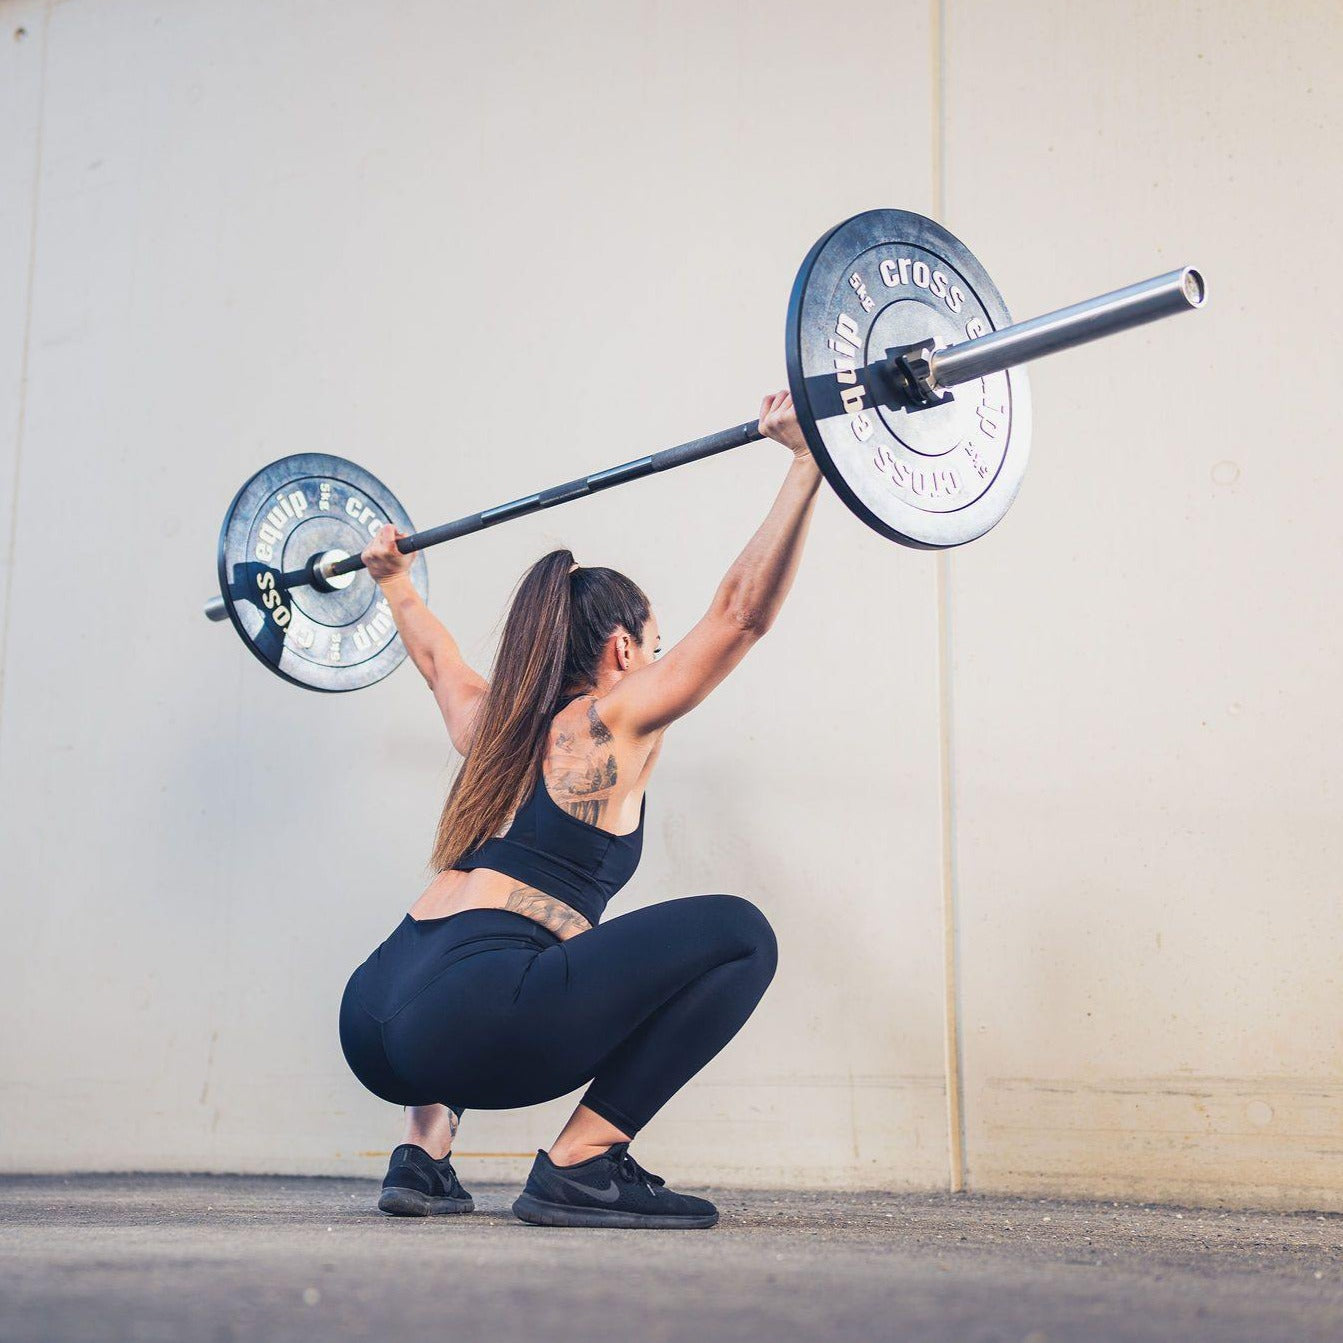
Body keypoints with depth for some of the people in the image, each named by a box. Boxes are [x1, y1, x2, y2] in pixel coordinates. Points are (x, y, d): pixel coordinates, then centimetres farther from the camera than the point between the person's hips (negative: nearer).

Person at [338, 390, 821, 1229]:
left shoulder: (493, 724, 24)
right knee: (737, 934, -7)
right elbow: (742, 611, -1)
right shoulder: (613, 720, 5)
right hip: (464, 1023, -9)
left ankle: (424, 1153, 23)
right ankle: (581, 1165, -7)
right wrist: (806, 465, -2)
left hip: (370, 1023, 9)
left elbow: (440, 658, 46)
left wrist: (395, 582, 61)